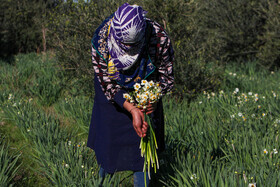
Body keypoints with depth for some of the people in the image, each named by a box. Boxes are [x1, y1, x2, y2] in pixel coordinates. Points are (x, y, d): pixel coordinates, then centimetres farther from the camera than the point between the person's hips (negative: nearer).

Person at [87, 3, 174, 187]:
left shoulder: (159, 38, -30)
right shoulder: (102, 39, -31)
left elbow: (166, 76, -12)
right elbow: (107, 82, -22)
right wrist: (133, 110, -33)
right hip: (113, 92, 0)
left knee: (143, 136, -3)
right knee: (107, 138, 6)